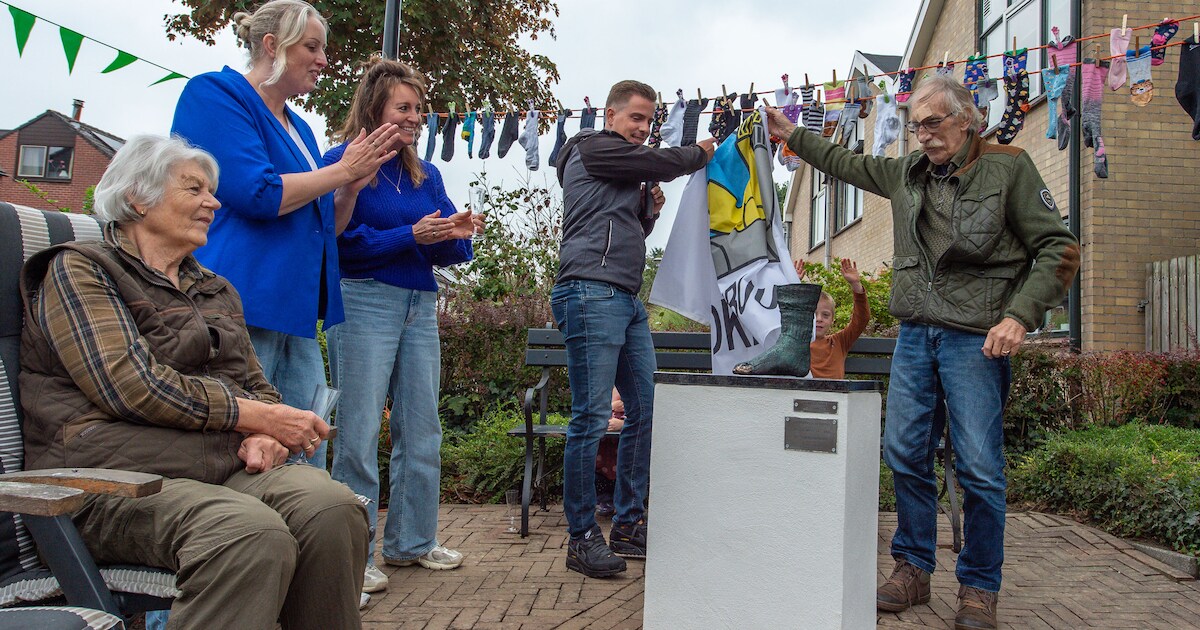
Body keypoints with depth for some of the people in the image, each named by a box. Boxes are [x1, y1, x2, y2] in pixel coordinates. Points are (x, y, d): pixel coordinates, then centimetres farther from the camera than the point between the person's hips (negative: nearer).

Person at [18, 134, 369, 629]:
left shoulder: (215, 290, 26)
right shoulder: (78, 270, 5)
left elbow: (257, 386, 24)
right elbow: (131, 386, -10)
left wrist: (264, 434, -2)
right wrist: (258, 418, -9)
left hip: (227, 466, 6)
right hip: (114, 476, -5)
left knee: (333, 507, -28)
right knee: (252, 534, -37)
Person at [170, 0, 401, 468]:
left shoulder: (299, 128, 22)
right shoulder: (215, 94, -2)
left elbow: (324, 228, 24)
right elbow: (257, 194, -16)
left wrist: (355, 183, 7)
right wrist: (342, 170, -6)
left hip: (296, 315, 9)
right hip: (242, 306, -8)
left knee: (308, 468, 6)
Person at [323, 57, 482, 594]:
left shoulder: (425, 175, 15)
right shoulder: (344, 161, -3)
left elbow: (445, 252, 12)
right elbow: (343, 240, -12)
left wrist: (457, 235, -10)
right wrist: (411, 235, -18)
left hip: (421, 306, 7)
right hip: (364, 302, -7)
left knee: (422, 430, 10)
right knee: (359, 432, -4)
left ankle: (411, 540, 24)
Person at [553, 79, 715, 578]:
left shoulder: (627, 177, 29)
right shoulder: (592, 148, 3)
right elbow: (663, 163, -2)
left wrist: (650, 211, 13)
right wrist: (701, 153, 17)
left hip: (627, 301, 10)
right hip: (591, 293, -10)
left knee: (646, 409, 6)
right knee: (592, 417, -10)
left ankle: (628, 526, 15)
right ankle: (582, 537, -3)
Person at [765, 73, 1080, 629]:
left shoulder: (1008, 167, -1)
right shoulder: (906, 172, 14)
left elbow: (1058, 248, -4)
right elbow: (846, 164, 31)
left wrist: (1020, 316, -15)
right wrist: (793, 135, 33)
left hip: (975, 338, -5)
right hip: (914, 334, 5)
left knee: (979, 466, -4)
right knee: (905, 453, 6)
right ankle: (913, 570, 20)